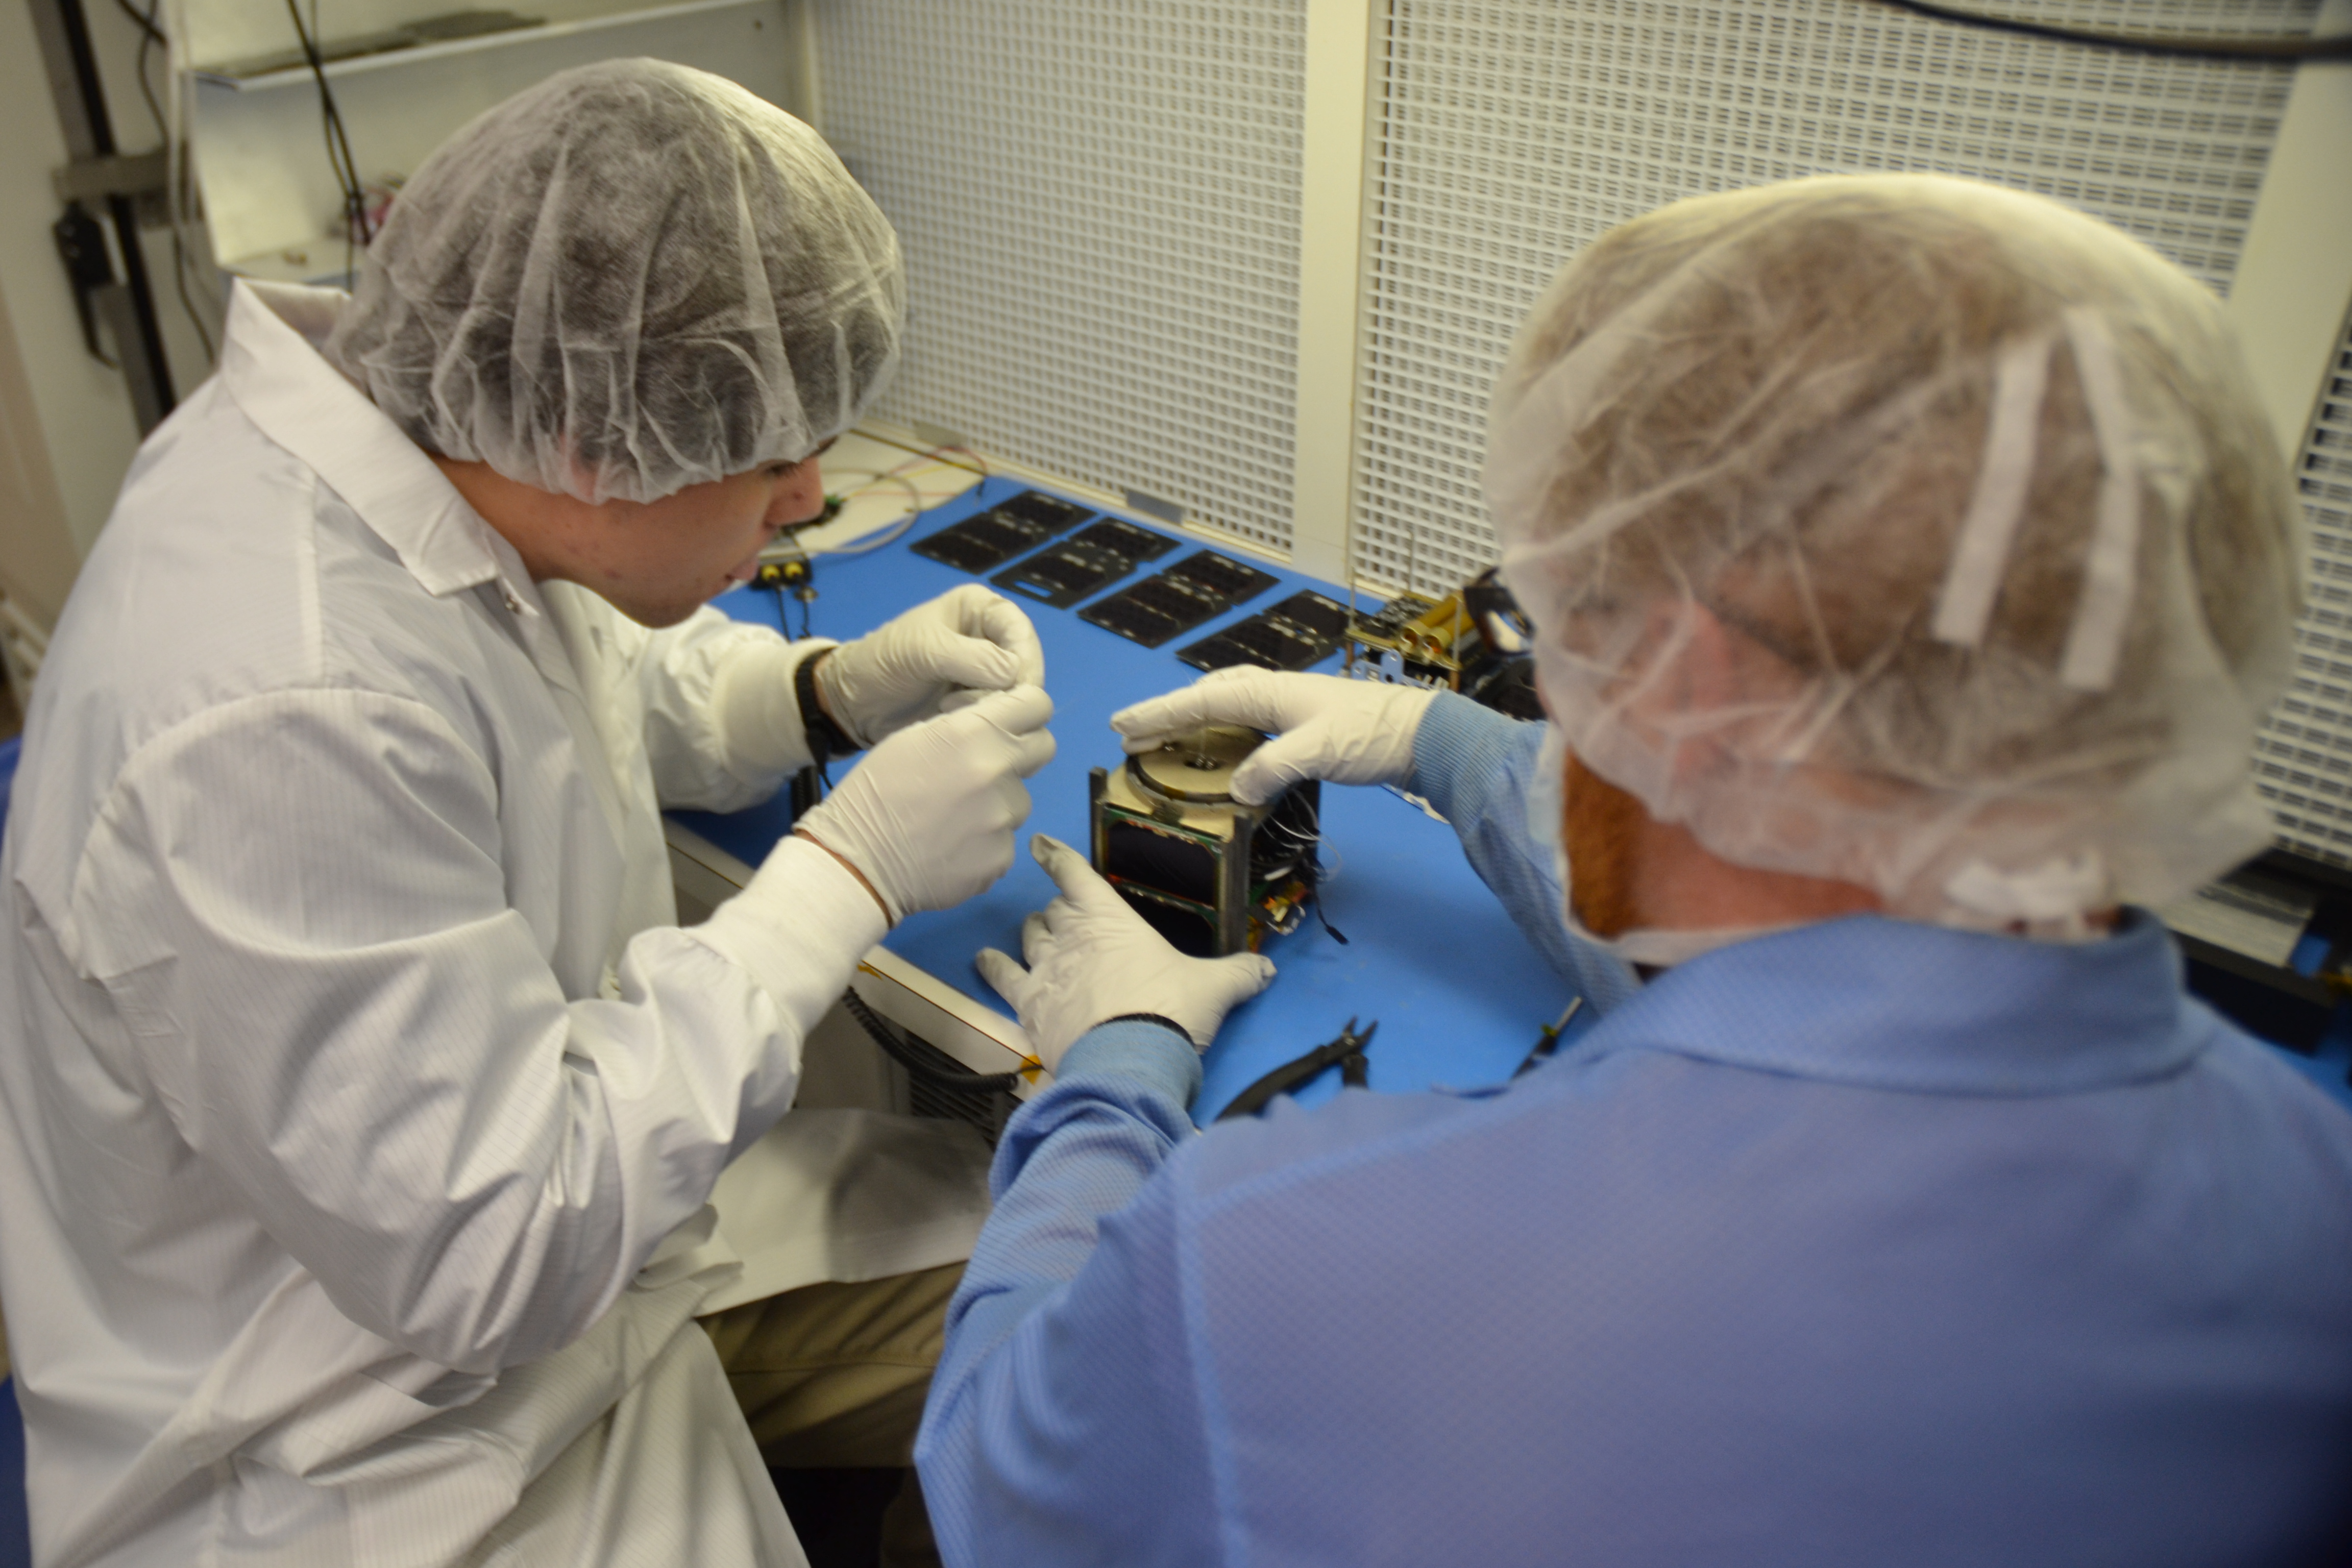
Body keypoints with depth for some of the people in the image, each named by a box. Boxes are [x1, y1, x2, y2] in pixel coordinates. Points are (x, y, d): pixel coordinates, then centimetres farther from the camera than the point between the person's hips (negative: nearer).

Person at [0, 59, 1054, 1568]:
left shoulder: (409, 426, -7)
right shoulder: (277, 723, -34)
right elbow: (486, 1256, -29)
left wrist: (833, 688, -4)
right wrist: (851, 869, -25)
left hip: (556, 1208, 8)